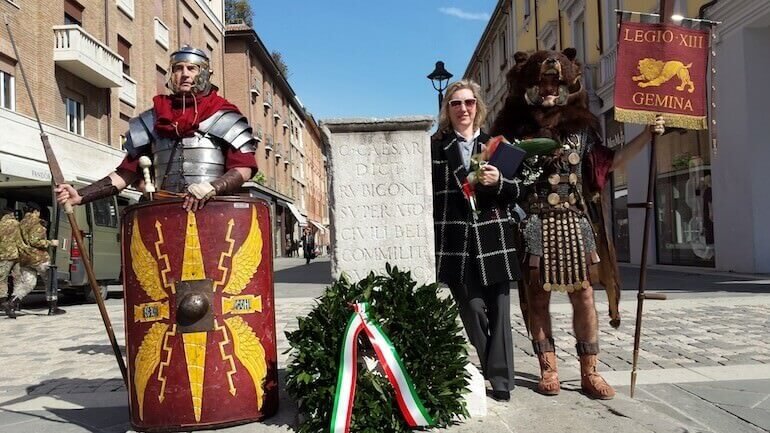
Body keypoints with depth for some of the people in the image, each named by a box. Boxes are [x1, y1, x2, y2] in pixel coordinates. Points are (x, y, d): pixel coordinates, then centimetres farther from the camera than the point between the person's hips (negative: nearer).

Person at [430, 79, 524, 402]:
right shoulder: (435, 146, 5)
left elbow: (517, 191, 10)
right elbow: (427, 193, 2)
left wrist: (498, 182, -11)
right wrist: (431, 238, -4)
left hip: (493, 238, 2)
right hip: (456, 240, -2)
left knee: (498, 309, 2)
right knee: (472, 309, 1)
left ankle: (501, 380, 10)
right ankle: (481, 375, 17)